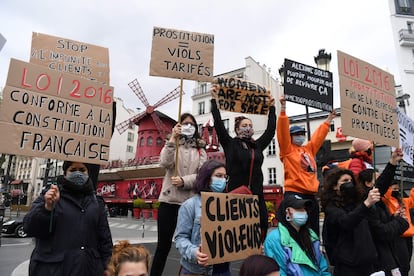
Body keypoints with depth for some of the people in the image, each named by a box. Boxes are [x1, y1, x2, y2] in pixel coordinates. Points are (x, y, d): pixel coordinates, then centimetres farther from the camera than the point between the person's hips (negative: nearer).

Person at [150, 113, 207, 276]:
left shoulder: (200, 150, 11)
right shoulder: (172, 145, 9)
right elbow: (165, 163, -13)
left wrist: (184, 181, -18)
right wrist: (173, 139, -19)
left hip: (191, 201, 2)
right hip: (169, 200, -1)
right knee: (163, 244, 3)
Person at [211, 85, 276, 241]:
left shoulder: (258, 145, 14)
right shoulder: (230, 144, 2)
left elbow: (271, 129, 19)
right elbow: (218, 124, -4)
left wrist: (272, 107, 24)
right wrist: (214, 100, -4)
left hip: (256, 195, 4)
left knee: (261, 229, 3)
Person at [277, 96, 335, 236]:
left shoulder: (309, 149, 18)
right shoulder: (287, 149, -1)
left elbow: (319, 136, 28)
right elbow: (283, 131, -11)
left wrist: (328, 120, 34)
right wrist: (283, 109, -17)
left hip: (311, 194, 7)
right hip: (294, 193, -7)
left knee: (314, 230, 13)